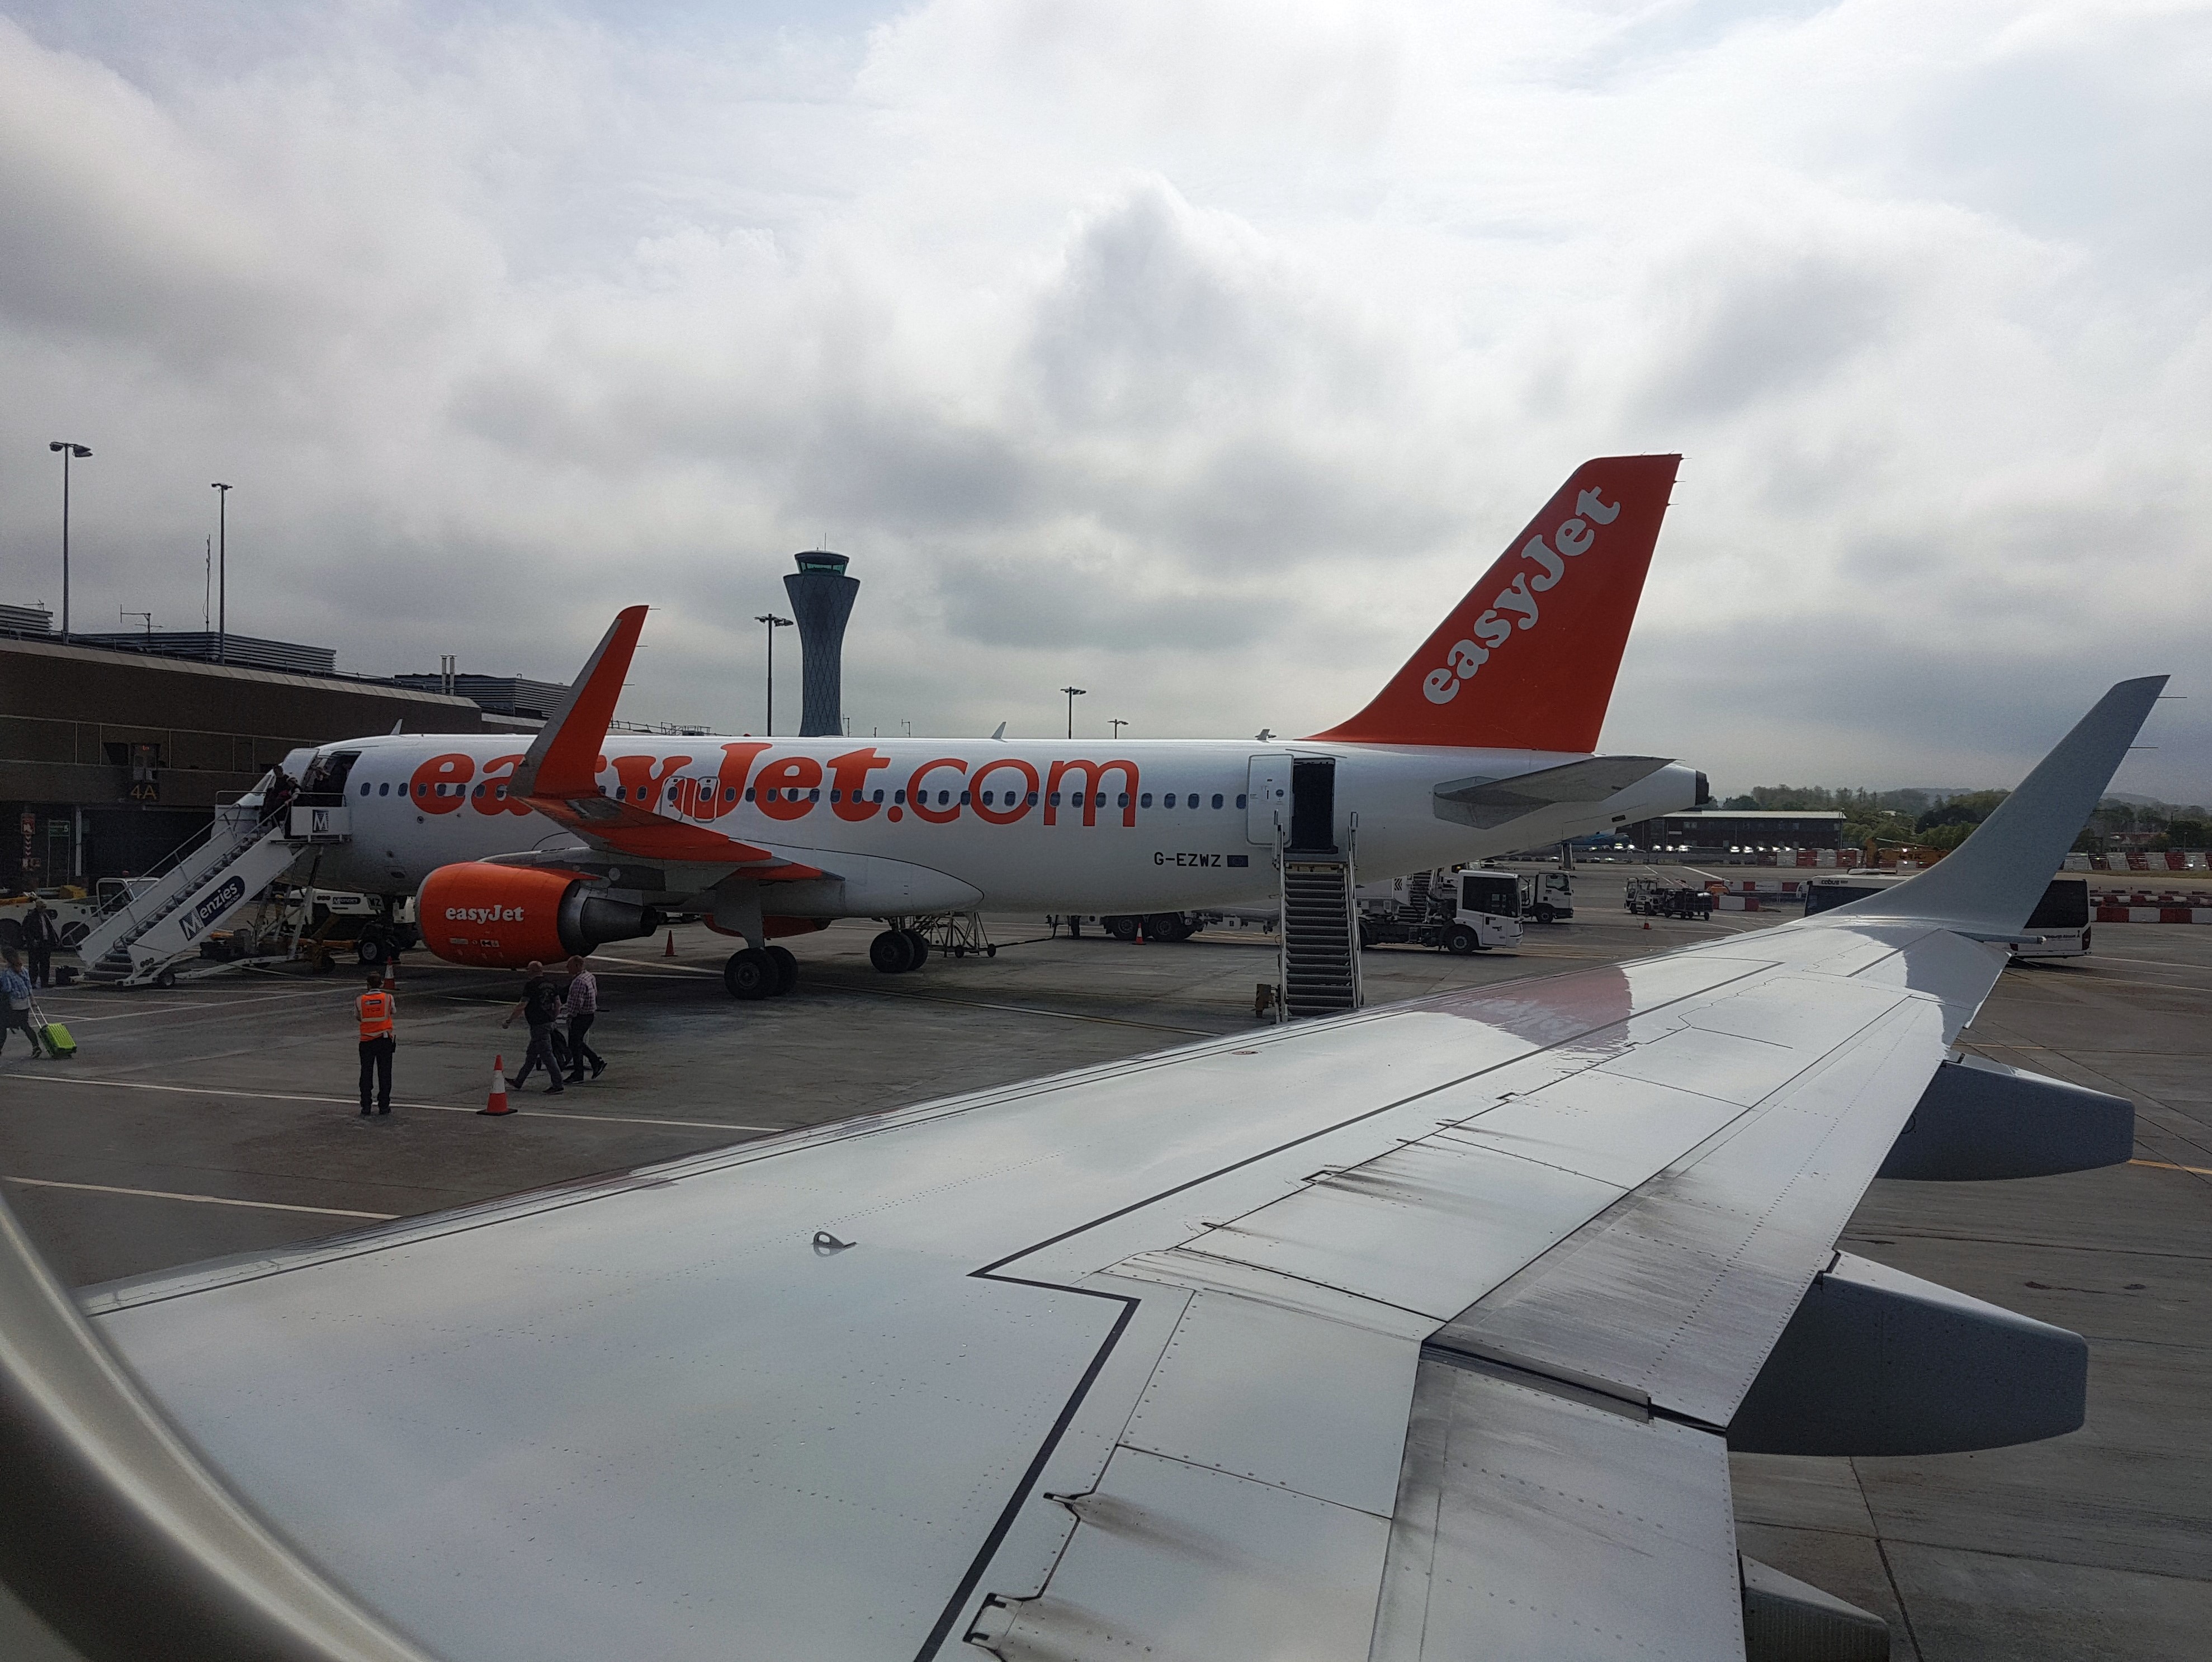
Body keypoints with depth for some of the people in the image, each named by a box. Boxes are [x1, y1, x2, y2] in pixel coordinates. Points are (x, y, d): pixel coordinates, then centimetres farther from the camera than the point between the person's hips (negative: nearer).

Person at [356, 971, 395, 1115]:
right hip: (385, 1039, -1)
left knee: (366, 1073, 9)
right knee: (384, 1073, 5)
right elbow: (394, 1012, 10)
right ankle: (384, 1106, 6)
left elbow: (357, 1017, 8)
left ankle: (365, 1106, 10)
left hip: (366, 1040, 1)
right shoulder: (388, 998, -7)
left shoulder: (360, 1000, -5)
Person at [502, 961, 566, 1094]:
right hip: (549, 1023, 9)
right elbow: (558, 1005, 12)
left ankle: (558, 1085, -6)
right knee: (531, 1054, 18)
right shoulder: (550, 984, 10)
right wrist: (553, 1019, 25)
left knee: (547, 1055, -6)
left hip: (538, 1025, -9)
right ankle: (519, 1082, 29)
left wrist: (509, 1020, -9)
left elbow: (522, 1006, -18)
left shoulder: (531, 985, -14)